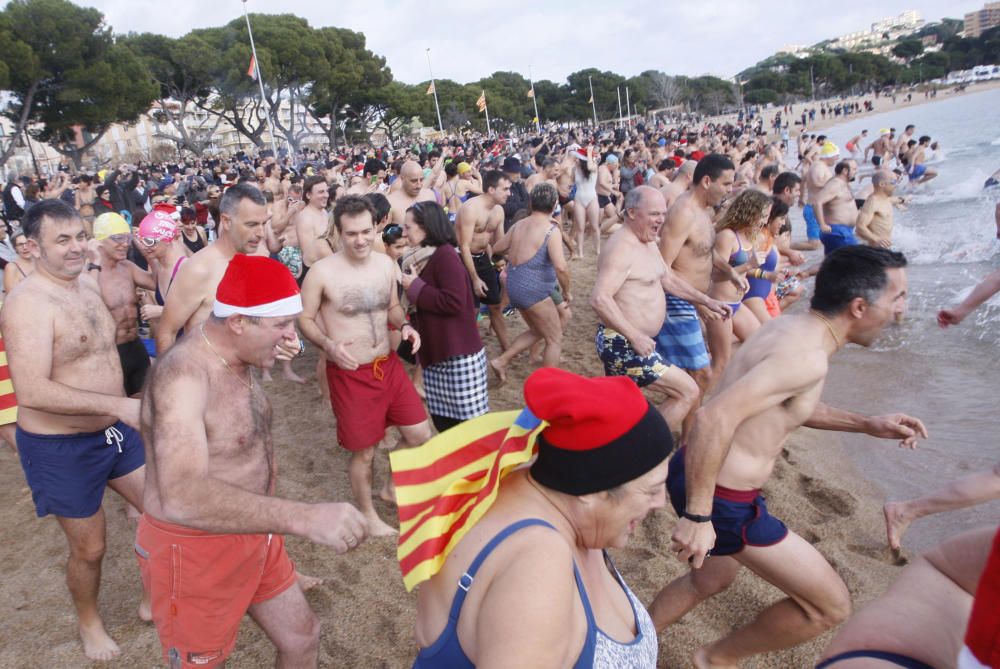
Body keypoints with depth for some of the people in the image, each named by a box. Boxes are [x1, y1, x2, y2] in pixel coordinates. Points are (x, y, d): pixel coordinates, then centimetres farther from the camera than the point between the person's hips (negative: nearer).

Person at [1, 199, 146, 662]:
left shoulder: (88, 283, 3)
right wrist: (119, 405, -35)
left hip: (114, 431, 7)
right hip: (62, 448, -7)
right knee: (89, 548, 12)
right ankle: (89, 622, 42)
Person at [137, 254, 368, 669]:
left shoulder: (236, 359, -1)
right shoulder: (184, 374, -30)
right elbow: (181, 498, -44)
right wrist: (304, 517, -52)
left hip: (253, 535, 8)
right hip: (195, 550, -8)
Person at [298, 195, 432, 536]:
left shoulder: (385, 263, 1)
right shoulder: (322, 272, -16)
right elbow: (304, 319, -7)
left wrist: (405, 325, -7)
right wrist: (328, 345, -24)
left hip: (389, 365, 5)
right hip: (350, 374, -5)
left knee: (420, 435, 11)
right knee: (364, 451, 9)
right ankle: (367, 513, 35)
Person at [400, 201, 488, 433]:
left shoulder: (445, 255, -14)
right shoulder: (423, 258, 13)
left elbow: (453, 302, -24)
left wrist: (415, 287, -15)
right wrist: (410, 284, 2)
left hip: (458, 354, -9)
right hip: (435, 353, 9)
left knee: (468, 421, 0)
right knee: (442, 420, 13)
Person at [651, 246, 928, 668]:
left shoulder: (792, 327, 6)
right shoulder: (808, 356, -24)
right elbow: (714, 417, -35)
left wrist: (867, 425, 17)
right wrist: (698, 517, -30)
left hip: (700, 474, 10)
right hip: (721, 498, -10)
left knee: (714, 577, 34)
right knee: (830, 605, 7)